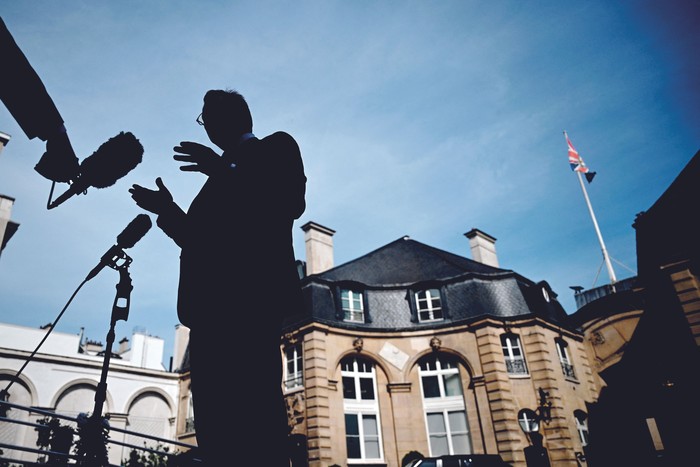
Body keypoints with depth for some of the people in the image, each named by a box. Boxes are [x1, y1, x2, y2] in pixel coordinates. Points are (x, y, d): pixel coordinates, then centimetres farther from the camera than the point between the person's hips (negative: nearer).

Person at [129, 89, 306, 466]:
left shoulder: (277, 147, 15)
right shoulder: (223, 175, 32)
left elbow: (292, 204, -5)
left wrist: (223, 171, -9)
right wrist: (166, 210, 19)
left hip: (251, 295, -7)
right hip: (210, 305, 7)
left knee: (254, 413, -15)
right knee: (216, 426, 0)